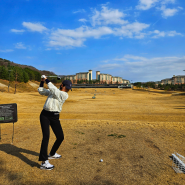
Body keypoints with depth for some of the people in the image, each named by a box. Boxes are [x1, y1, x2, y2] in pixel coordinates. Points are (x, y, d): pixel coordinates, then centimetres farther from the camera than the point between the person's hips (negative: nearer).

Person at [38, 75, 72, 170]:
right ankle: (44, 162, -15)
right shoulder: (52, 91, 9)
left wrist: (47, 80, -3)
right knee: (46, 136, -16)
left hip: (55, 117, 1)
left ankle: (52, 154, 30)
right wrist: (42, 81, 6)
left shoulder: (65, 95, -4)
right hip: (45, 115, 0)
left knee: (60, 137, 3)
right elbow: (40, 91, 17)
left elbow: (53, 89, -12)